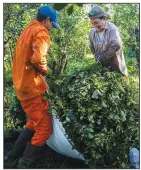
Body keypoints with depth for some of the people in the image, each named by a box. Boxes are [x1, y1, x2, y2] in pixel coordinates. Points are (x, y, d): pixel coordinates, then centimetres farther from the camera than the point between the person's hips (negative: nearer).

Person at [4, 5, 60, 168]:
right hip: (32, 86, -10)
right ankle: (24, 163, 5)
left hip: (22, 84, 10)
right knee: (44, 127, -2)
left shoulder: (27, 30, 20)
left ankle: (14, 154, 31)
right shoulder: (41, 32, -11)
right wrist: (45, 70, -9)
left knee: (34, 123, 23)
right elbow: (38, 58, -28)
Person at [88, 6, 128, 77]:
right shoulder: (92, 32, -1)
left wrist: (103, 58, -22)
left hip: (115, 66, -4)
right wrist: (98, 58, -1)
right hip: (101, 66, 4)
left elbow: (116, 45, -31)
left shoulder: (112, 28, -18)